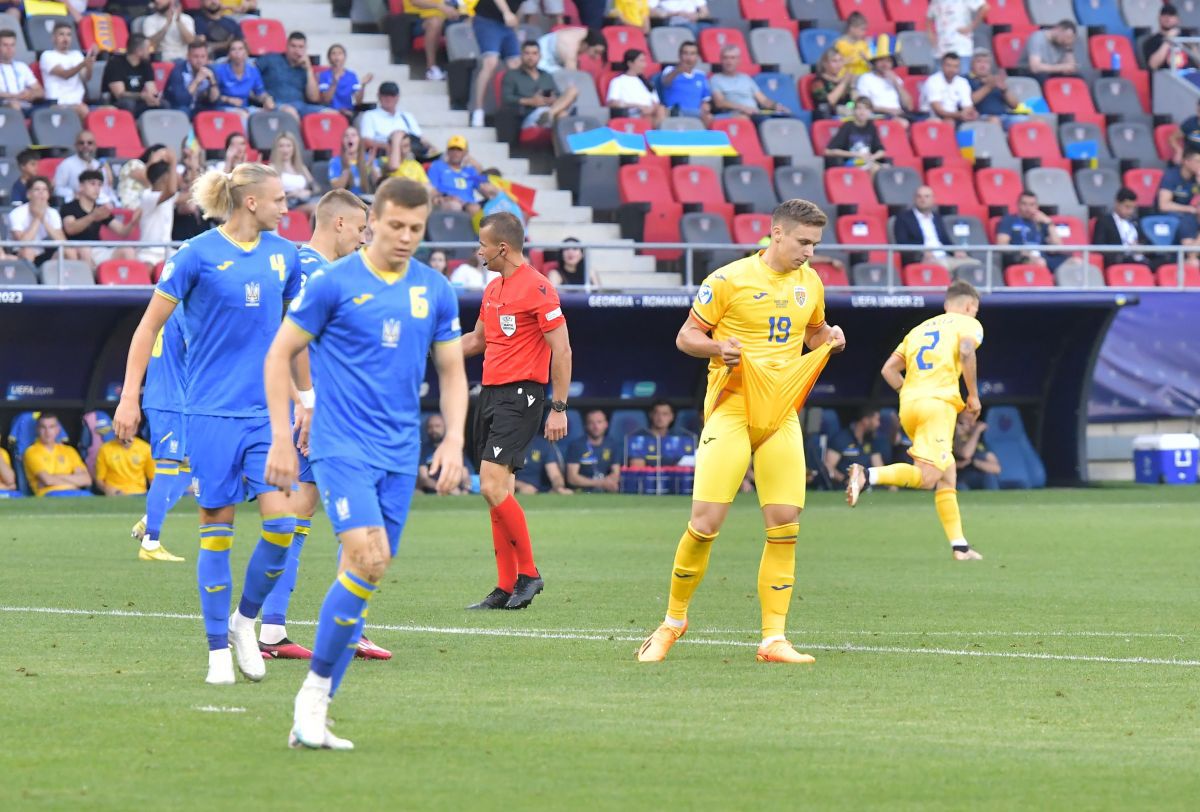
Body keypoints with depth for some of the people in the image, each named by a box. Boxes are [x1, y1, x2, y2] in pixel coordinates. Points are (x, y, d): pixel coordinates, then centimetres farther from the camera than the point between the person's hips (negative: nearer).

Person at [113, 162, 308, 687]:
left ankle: (245, 620, 14)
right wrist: (129, 398, -5)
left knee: (282, 520, -9)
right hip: (212, 412, -4)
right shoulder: (199, 254, -7)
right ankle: (218, 650, 9)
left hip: (267, 411, 4)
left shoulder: (283, 255, 7)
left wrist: (305, 398, 20)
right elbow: (149, 325, -1)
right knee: (217, 526, 0)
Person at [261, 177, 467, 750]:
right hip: (342, 446, -5)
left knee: (362, 579, 3)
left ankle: (312, 718, 9)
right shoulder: (335, 283, -5)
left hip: (400, 455, 5)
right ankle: (313, 692, -9)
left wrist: (453, 439, 2)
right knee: (368, 559, -22)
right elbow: (280, 354, 0)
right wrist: (281, 439, -5)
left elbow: (451, 371, 16)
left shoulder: (435, 292, 8)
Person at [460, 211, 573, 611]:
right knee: (495, 491, 6)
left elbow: (562, 349, -12)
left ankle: (529, 574, -5)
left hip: (520, 395, -9)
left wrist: (559, 408, -15)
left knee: (493, 486, -17)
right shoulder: (493, 289, 15)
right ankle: (507, 588, 9)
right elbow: (477, 340, 29)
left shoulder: (537, 288, -12)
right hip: (490, 393, 9)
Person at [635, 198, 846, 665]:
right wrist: (717, 348, -21)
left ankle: (774, 639, 2)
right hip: (731, 412, -5)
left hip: (782, 417, 5)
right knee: (705, 523, -10)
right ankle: (673, 622, 11)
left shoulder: (809, 282, 10)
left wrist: (828, 341, 4)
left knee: (785, 525, -3)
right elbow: (686, 336, 0)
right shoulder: (730, 280, -6)